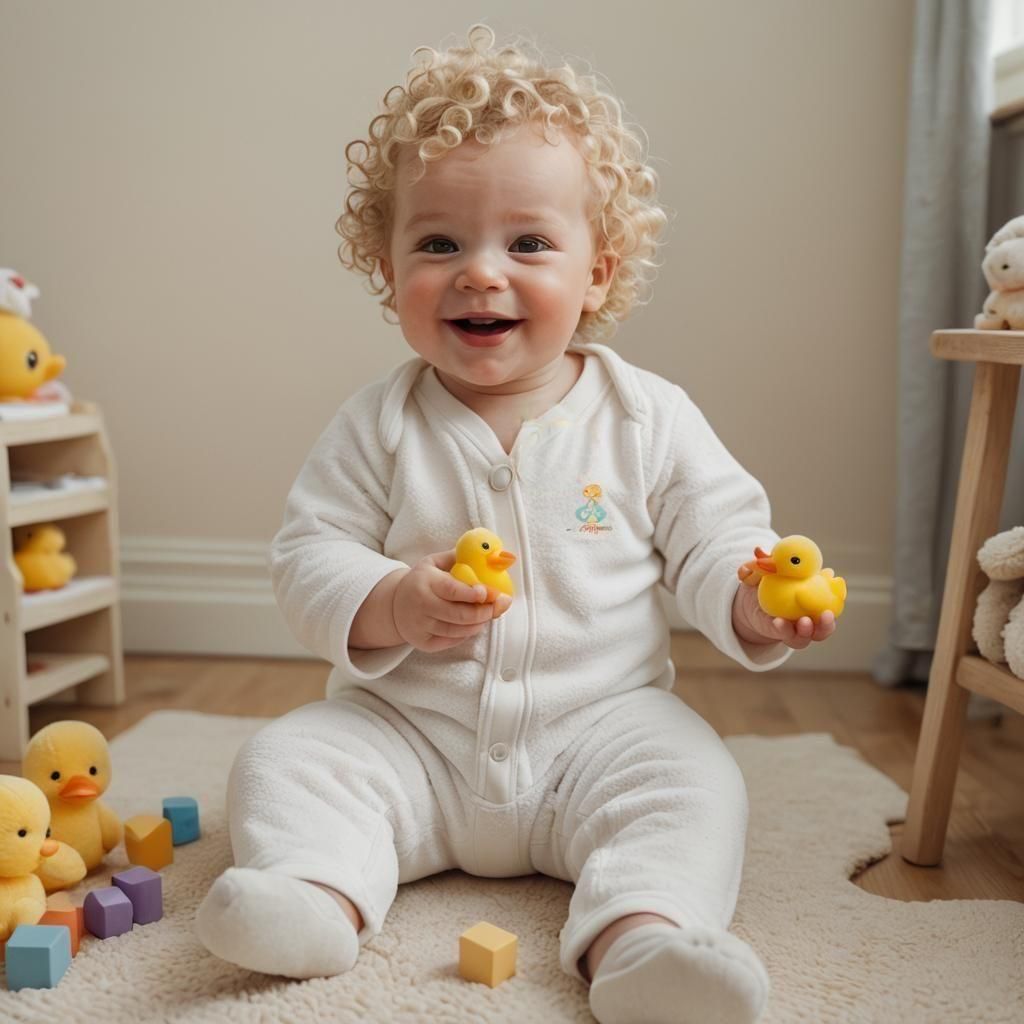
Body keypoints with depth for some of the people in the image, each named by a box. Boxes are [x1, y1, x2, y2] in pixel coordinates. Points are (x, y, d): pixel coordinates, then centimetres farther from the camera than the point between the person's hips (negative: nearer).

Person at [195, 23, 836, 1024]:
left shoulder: (649, 417, -3)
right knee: (285, 758, -16)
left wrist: (754, 602, -23)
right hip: (405, 730, 1)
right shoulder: (378, 425, -3)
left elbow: (714, 538, 0)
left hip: (597, 721, 0)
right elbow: (306, 557, -3)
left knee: (692, 779, -24)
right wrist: (389, 605, -23)